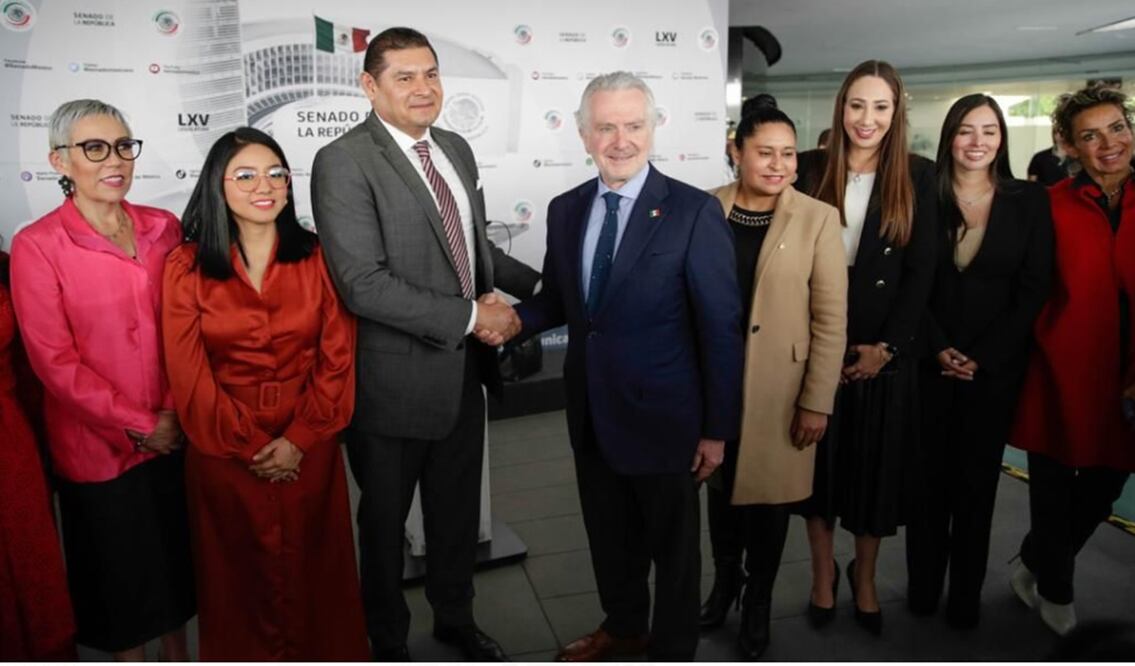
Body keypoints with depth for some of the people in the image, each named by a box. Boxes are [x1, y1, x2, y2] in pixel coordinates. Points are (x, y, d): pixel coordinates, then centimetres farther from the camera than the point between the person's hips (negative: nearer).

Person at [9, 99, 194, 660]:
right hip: (98, 445, -4)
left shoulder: (164, 228, 1)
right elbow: (54, 360, -12)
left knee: (179, 554, 19)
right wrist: (137, 424, -12)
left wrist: (177, 410, -5)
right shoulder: (37, 245, -11)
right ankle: (130, 657, 38)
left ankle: (178, 652, 41)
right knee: (119, 566, 15)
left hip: (175, 434, 4)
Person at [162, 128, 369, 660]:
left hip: (309, 449, 1)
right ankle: (252, 656, 43)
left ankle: (323, 653, 40)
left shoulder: (317, 258, -4)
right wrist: (250, 447, -9)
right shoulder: (186, 267, -5)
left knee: (314, 570, 16)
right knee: (241, 575, 18)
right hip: (225, 452, 0)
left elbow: (337, 358, -5)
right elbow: (188, 376, -6)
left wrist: (299, 440, -12)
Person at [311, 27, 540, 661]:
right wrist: (470, 317, -23)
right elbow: (363, 283, -26)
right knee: (385, 519, 17)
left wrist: (540, 284, 6)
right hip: (395, 380, -6)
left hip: (464, 371, 7)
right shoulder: (344, 162, -17)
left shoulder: (457, 148, 7)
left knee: (458, 507, 23)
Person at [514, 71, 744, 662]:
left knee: (673, 542, 16)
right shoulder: (565, 209, 2)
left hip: (661, 415, -4)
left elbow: (722, 328, -12)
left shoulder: (694, 212, -13)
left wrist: (717, 428, -11)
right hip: (590, 412, 5)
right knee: (609, 534, 23)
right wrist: (513, 318, -11)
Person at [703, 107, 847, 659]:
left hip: (778, 389, -2)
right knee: (719, 487, 17)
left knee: (768, 494, 11)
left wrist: (817, 401, -9)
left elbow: (831, 320, -7)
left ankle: (757, 602, 34)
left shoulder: (818, 219, -9)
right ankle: (724, 581, 41)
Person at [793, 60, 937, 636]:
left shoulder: (917, 177, 1)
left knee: (877, 460, 10)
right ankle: (823, 572, 29)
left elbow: (921, 270, -2)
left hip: (886, 349, 0)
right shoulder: (811, 169, 1)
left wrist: (885, 346, -9)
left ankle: (865, 574, 31)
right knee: (820, 456, 9)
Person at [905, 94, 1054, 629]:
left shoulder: (1030, 201, 1)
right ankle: (922, 585, 22)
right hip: (930, 361, 0)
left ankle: (966, 593, 22)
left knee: (977, 479, 8)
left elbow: (1033, 290, -2)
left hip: (996, 365, 0)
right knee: (928, 475, 7)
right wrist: (939, 348, -11)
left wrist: (983, 357, -9)